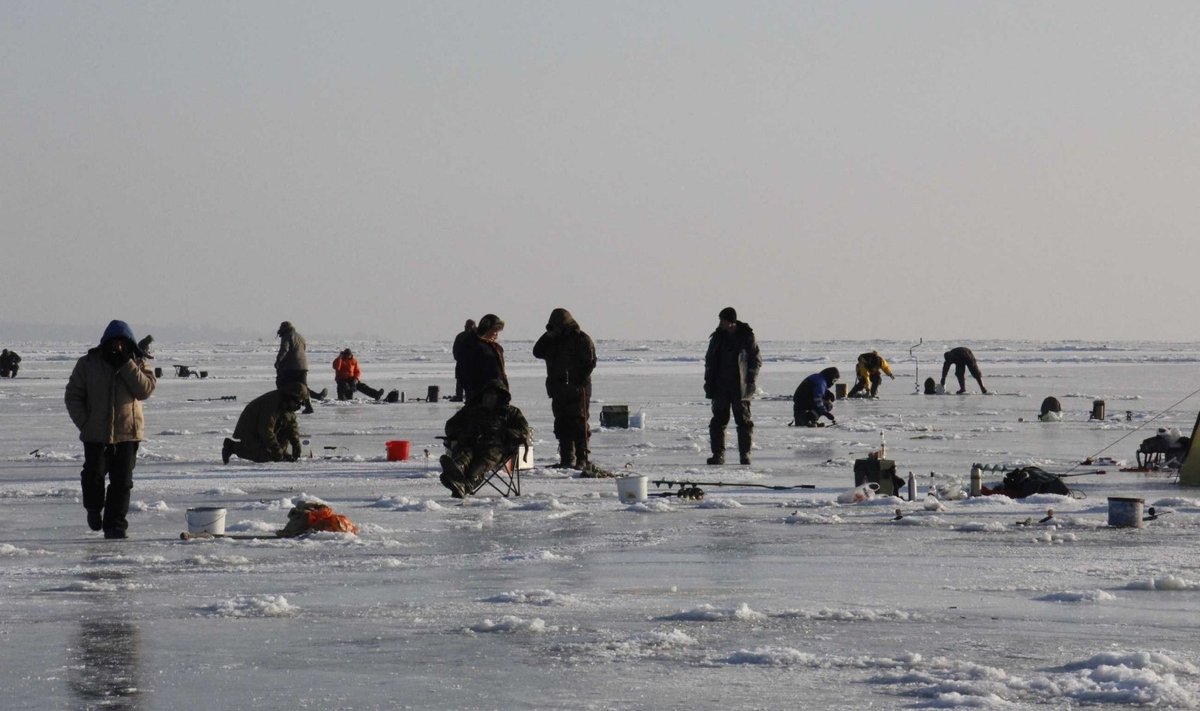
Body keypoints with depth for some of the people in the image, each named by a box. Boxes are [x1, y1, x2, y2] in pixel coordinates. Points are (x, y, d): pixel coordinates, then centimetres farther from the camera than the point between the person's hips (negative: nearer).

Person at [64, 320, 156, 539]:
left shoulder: (137, 364, 5)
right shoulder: (87, 364, 1)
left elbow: (146, 389, -12)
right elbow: (73, 396, 3)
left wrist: (126, 365, -18)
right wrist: (84, 422, -7)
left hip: (128, 433, 1)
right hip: (95, 433, -1)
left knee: (122, 481, -1)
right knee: (93, 476, -7)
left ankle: (115, 525, 7)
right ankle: (94, 508, 23)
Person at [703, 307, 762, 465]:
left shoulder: (747, 337, -3)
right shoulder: (717, 337, 7)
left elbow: (756, 360, 1)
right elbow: (709, 360, 15)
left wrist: (750, 381, -8)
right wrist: (709, 381, 6)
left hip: (740, 387, -3)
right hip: (721, 387, 3)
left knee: (744, 421, -1)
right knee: (718, 421, 1)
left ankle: (745, 455, 4)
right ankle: (718, 455, 5)